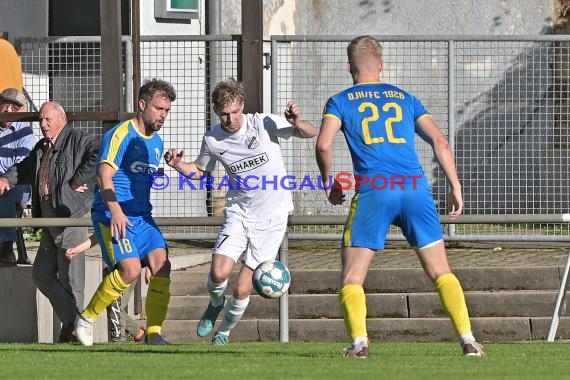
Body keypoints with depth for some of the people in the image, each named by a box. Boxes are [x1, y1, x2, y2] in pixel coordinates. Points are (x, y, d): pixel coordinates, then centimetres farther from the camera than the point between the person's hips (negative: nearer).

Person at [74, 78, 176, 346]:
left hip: (141, 216, 8)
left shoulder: (156, 142, 17)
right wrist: (116, 211, -28)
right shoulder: (120, 135, -9)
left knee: (161, 264, -11)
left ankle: (154, 332, -6)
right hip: (112, 215, -8)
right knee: (131, 269, -22)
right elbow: (105, 175, -18)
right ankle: (86, 318, -4)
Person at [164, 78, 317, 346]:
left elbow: (310, 134, -5)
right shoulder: (212, 140, -4)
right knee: (219, 273, -21)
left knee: (241, 290, -4)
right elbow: (200, 171, 16)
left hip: (272, 217, -2)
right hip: (239, 211, 2)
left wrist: (297, 123, -29)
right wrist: (178, 165, -6)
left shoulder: (264, 124, -13)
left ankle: (225, 330, 27)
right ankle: (216, 303, 16)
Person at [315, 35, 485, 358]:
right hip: (416, 187, 2)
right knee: (441, 272, 8)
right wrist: (456, 187, 13)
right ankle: (468, 339, -4)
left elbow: (324, 144, -3)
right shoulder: (405, 99, 21)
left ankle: (359, 341, -15)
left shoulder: (341, 102, 13)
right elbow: (440, 141, 12)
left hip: (373, 192, -2)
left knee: (352, 277, 5)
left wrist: (329, 183, 12)